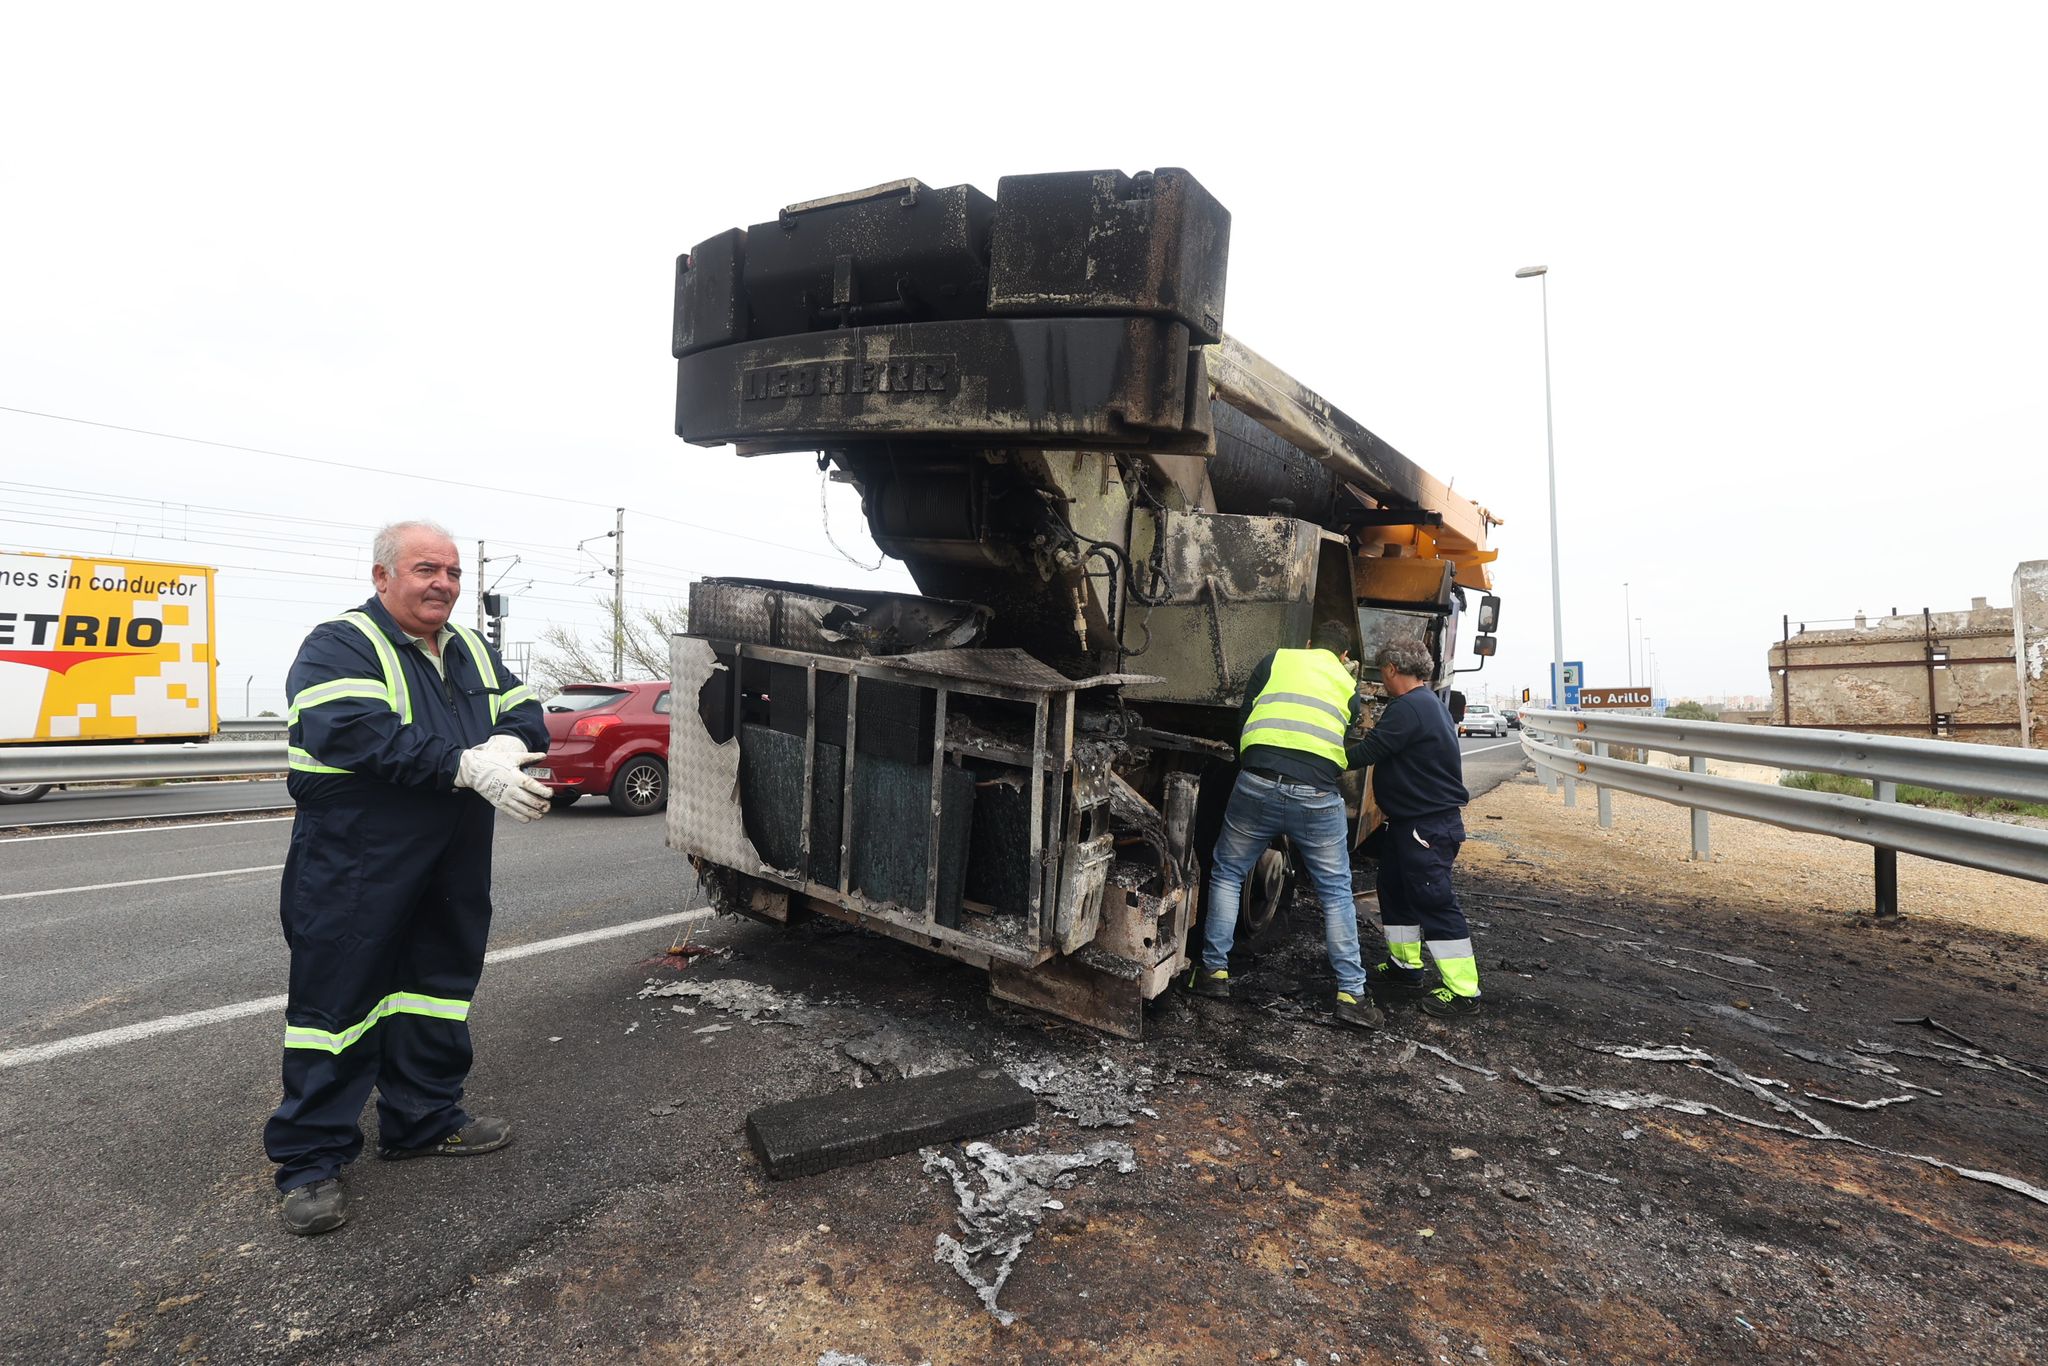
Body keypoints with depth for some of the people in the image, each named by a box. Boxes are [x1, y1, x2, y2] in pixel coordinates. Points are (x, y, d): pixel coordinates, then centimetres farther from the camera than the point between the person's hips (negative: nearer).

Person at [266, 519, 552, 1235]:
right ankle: (310, 1159, 18)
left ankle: (425, 1117, 33)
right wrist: (469, 767, -29)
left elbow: (526, 716, 6)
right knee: (338, 1000, 3)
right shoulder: (339, 646, -9)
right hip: (355, 866, -7)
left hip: (454, 868, 7)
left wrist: (506, 746, -18)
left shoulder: (473, 652, 13)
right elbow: (354, 735, -24)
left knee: (440, 987, 16)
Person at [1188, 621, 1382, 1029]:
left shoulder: (1277, 660, 16)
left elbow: (1243, 720, 15)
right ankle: (1351, 992, 17)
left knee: (1227, 873, 18)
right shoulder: (1349, 686, 21)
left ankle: (1215, 970, 19)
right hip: (1318, 796, 1)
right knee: (1335, 891, 16)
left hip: (1257, 784, -1)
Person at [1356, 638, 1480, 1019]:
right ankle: (1405, 968, 29)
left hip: (1427, 825, -11)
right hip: (1410, 821, 11)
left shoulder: (1408, 707, -19)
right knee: (1395, 889, 17)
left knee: (1434, 901, -5)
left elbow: (1367, 753, -22)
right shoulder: (1432, 703, 15)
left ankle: (1463, 990, 3)